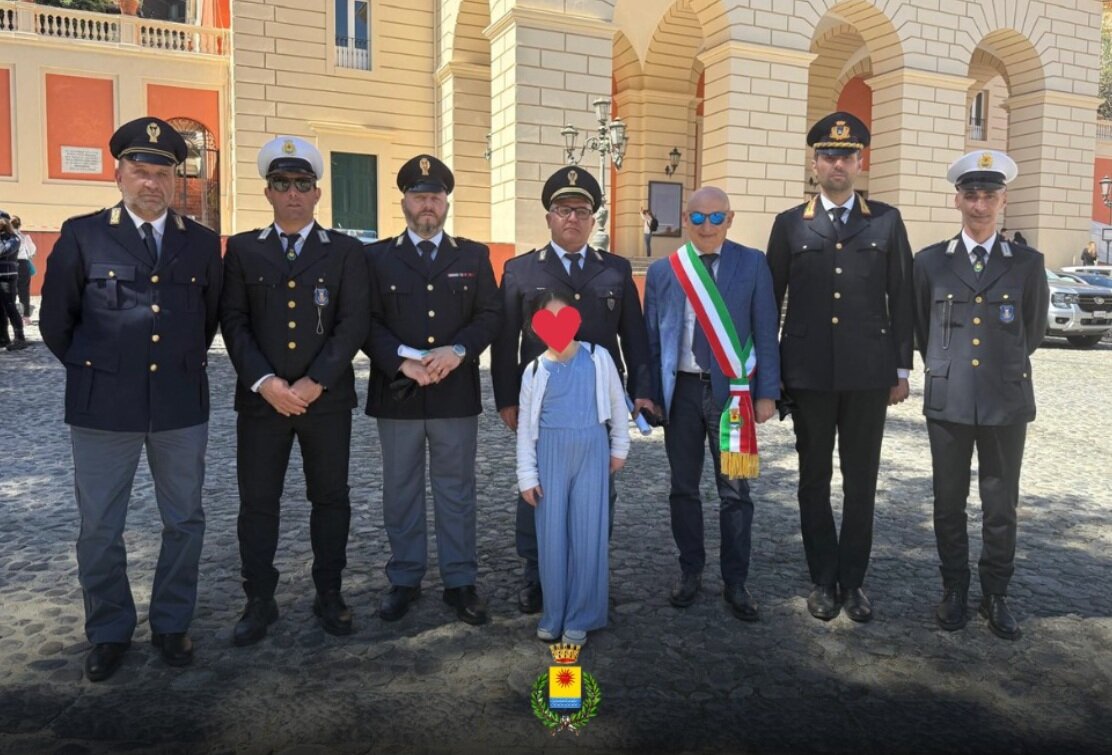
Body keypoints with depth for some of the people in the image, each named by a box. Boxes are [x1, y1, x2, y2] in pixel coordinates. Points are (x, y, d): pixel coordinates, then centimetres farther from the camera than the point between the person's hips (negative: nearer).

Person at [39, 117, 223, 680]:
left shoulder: (202, 243, 4)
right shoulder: (81, 236, -2)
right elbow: (55, 322, 5)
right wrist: (93, 373, 8)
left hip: (181, 406, 2)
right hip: (103, 406, -1)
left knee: (185, 522, 11)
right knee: (99, 528, 9)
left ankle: (172, 624, 30)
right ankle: (108, 633, 29)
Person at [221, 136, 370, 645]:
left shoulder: (345, 251, 4)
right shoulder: (242, 249, 8)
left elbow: (354, 322, -5)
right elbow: (233, 321, 0)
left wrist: (315, 381, -13)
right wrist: (264, 382, -12)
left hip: (327, 398, 0)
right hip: (260, 398, 1)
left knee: (330, 499, 9)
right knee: (257, 503, 6)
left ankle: (329, 594, 24)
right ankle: (259, 601, 21)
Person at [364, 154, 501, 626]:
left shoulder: (474, 257, 9)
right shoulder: (377, 257, 6)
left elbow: (490, 316, 2)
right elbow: (368, 323, -2)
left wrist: (458, 350, -16)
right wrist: (404, 362, -17)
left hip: (456, 394, 0)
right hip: (397, 394, 0)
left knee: (457, 490, 8)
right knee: (401, 491, 10)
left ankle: (460, 582, 19)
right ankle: (404, 580, 24)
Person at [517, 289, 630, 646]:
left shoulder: (598, 358, -3)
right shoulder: (535, 370, -3)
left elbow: (617, 403, 9)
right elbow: (525, 425, 1)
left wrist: (619, 447, 11)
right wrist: (526, 475, -1)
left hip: (592, 453, 0)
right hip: (551, 456, 0)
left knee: (588, 534, 3)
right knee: (552, 536, 5)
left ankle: (580, 617, 16)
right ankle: (553, 614, 20)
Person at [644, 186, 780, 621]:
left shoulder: (752, 264, 1)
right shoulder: (661, 271, 5)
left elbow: (765, 332, 0)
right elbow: (652, 338, 6)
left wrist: (766, 393, -4)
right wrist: (650, 395, 0)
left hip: (732, 390, -1)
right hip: (681, 390, 2)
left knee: (734, 492, 6)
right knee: (683, 488, 11)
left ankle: (735, 582, 20)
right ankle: (690, 572, 28)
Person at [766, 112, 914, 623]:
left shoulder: (887, 221, 7)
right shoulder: (789, 225, 5)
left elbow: (901, 299, 7)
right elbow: (771, 300, 6)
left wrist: (902, 368, 3)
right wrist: (769, 372, 2)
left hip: (869, 374, 0)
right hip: (808, 374, 0)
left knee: (861, 481, 7)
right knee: (814, 479, 9)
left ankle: (853, 580, 22)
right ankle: (823, 579, 22)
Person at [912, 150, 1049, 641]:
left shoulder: (1028, 264, 2)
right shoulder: (930, 263, 3)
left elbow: (1033, 331, 13)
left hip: (1006, 402, 0)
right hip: (947, 401, 0)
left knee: (1001, 507, 7)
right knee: (949, 503, 9)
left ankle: (996, 596, 23)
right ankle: (954, 591, 25)